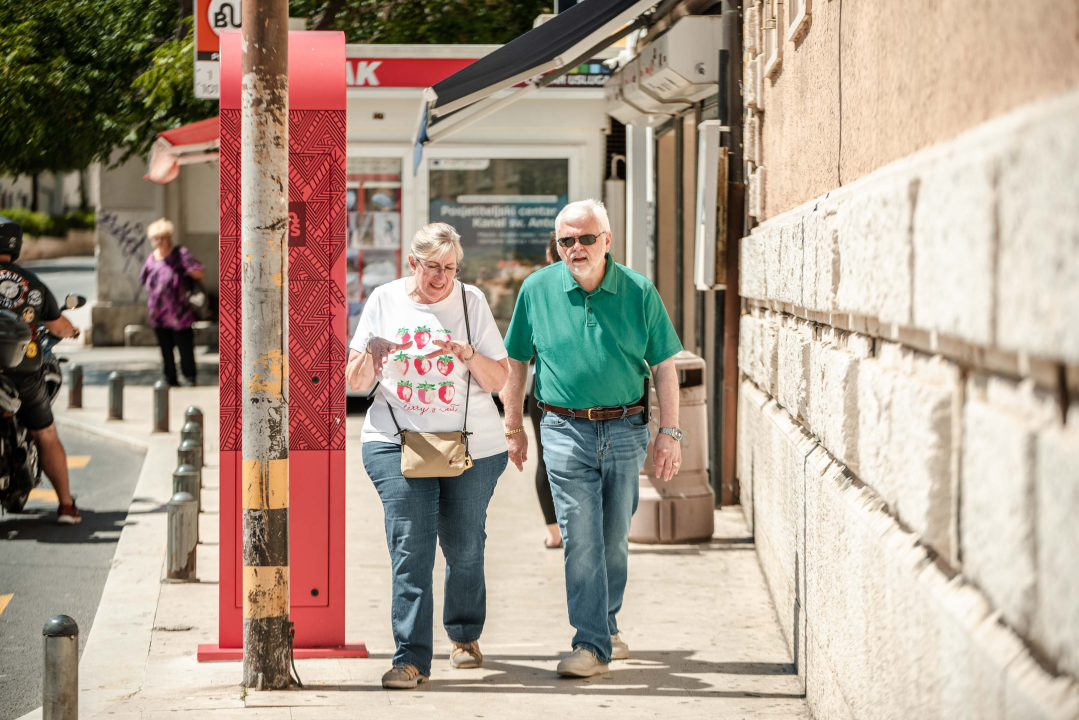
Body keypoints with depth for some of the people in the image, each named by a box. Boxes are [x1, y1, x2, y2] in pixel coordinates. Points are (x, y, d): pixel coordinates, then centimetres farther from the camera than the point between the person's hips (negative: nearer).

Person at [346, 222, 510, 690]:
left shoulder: (471, 302, 3)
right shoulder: (384, 301, 4)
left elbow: (499, 380, 3)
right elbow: (355, 381, 6)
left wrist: (468, 354, -16)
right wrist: (370, 356, -16)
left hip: (471, 444, 1)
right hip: (398, 441, -1)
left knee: (464, 546, 7)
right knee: (410, 547, -11)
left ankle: (465, 634, 32)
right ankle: (412, 658, -12)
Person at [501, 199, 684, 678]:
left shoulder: (639, 292, -1)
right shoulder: (537, 290, 0)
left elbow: (663, 366, 4)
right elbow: (516, 362, 10)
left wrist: (669, 433, 0)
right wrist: (513, 428, 11)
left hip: (626, 430, 1)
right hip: (566, 431, -1)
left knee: (614, 539, 11)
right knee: (580, 539, -8)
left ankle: (607, 625, 29)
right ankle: (592, 644, -7)